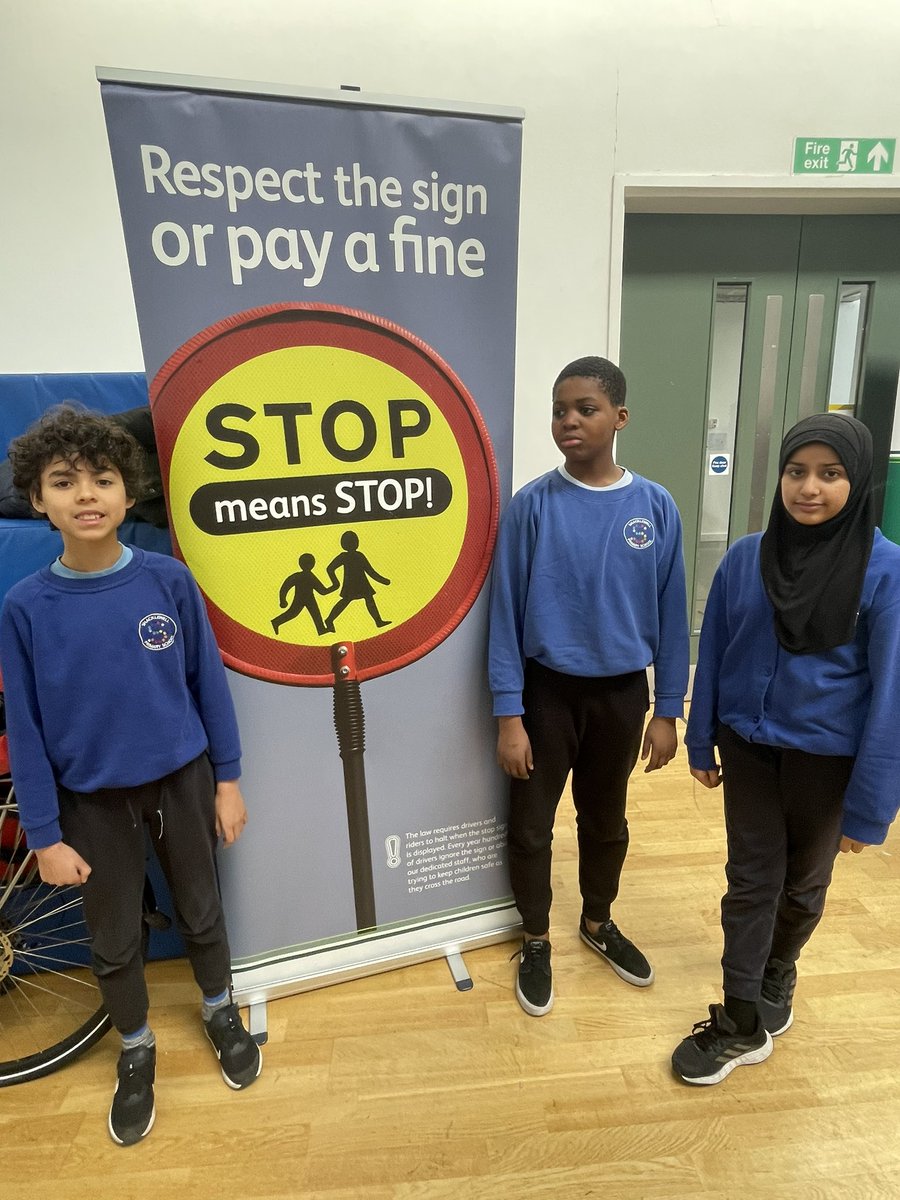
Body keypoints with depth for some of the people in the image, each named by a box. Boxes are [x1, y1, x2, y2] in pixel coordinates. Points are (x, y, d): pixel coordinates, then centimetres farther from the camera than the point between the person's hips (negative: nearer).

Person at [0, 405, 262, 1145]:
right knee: (114, 940, 18)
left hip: (182, 781, 0)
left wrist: (227, 779, -3)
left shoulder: (168, 579, -13)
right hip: (94, 800, 1)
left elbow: (209, 681, -6)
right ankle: (136, 1050, 46)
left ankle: (221, 1011, 47)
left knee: (201, 912, 19)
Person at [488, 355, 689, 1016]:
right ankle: (537, 940, 38)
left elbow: (670, 615, 0)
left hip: (622, 694, 2)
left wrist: (668, 709, 1)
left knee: (606, 819, 21)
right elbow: (506, 614, -9)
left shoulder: (656, 507, -6)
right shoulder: (531, 505, -11)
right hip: (548, 691, -1)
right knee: (532, 824, 12)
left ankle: (598, 922, 47)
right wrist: (508, 714, -10)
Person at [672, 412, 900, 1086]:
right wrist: (702, 743, 6)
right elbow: (712, 657, 1)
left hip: (828, 760, -1)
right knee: (751, 881, 12)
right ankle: (745, 1024, 31)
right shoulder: (746, 558, -7)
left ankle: (776, 976, 50)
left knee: (804, 882, 21)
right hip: (749, 748, 2)